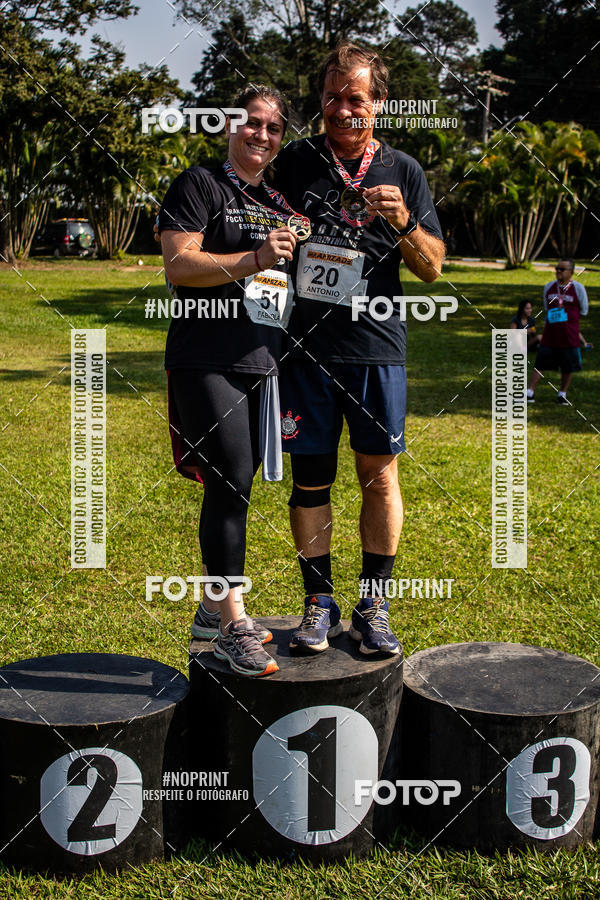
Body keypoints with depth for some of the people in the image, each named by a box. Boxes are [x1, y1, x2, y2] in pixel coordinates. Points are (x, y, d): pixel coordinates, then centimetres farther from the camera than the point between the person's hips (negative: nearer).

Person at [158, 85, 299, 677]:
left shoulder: (281, 202, 21)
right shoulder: (199, 185, -1)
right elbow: (179, 265, -13)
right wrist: (255, 259, -22)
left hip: (265, 362, 7)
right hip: (207, 360, -7)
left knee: (235, 485, 11)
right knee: (229, 483, -13)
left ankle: (212, 609, 23)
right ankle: (233, 626, -8)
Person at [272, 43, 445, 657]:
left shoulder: (403, 171, 8)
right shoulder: (294, 162, 8)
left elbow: (432, 268, 7)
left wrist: (402, 222, -10)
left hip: (377, 349, 0)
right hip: (305, 347, 0)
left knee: (380, 475, 2)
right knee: (309, 477, 3)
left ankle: (373, 605, 14)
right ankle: (319, 602, 15)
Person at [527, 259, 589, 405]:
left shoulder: (578, 288, -4)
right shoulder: (548, 287, 7)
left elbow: (583, 311, 4)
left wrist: (565, 311, 0)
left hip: (569, 335, -2)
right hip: (550, 333, 2)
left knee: (568, 368, 6)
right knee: (539, 364, 0)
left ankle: (562, 394, 22)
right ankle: (530, 393, 3)